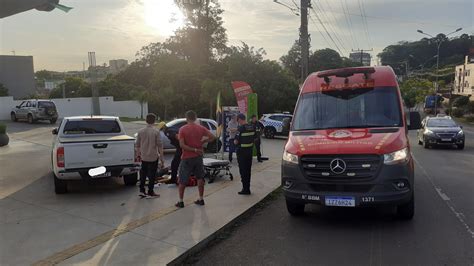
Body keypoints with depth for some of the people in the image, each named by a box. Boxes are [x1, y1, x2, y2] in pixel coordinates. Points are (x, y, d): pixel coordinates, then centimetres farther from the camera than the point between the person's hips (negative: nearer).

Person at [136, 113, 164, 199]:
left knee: (143, 173, 18)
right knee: (152, 175, 6)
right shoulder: (156, 131, -13)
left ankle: (142, 190, 21)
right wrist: (162, 159, -7)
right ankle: (150, 193, 12)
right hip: (153, 157, -4)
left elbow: (138, 145, 5)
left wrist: (138, 154, 20)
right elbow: (159, 146, -12)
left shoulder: (141, 131, -1)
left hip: (144, 157, 4)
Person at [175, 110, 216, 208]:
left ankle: (180, 201, 11)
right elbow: (213, 137, -5)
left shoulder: (182, 129, -10)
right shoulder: (201, 128, -1)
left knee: (182, 180, 8)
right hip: (198, 157, 3)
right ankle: (201, 199, 19)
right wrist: (202, 141, 1)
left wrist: (195, 150, -15)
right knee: (200, 178, 16)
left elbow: (182, 145, -19)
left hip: (187, 158, -3)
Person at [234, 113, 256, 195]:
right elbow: (254, 139, 11)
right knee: (248, 170, 15)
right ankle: (247, 188, 24)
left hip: (242, 151, -7)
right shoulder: (252, 127, 5)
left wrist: (235, 141, 2)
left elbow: (236, 141, -18)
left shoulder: (241, 128, -18)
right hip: (250, 150, 7)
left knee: (243, 170, 0)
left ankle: (245, 189, 3)